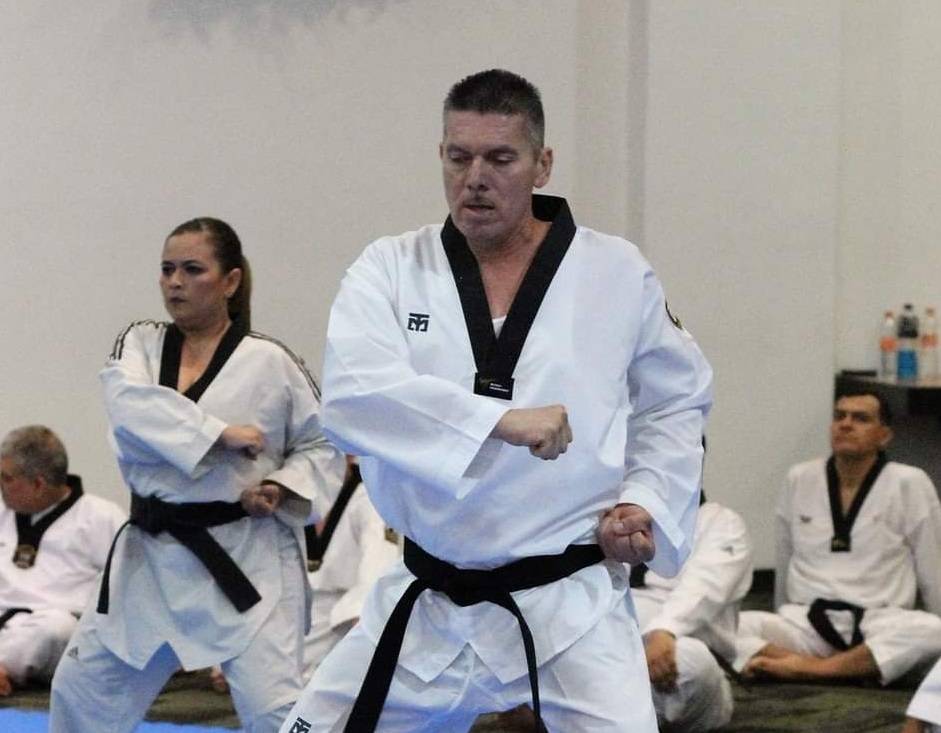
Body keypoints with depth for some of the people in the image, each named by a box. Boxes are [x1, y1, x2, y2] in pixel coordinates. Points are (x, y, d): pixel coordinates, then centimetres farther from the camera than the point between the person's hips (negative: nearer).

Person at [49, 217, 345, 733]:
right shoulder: (139, 344, 4)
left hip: (246, 560, -5)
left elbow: (320, 447, 4)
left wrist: (282, 490, -15)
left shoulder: (269, 362, -6)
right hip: (152, 558, 5)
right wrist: (219, 433, -25)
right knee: (83, 689, 15)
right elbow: (130, 405, -18)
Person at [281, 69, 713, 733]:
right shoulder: (391, 270, -2)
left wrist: (647, 503, -2)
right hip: (427, 607, 2)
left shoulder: (617, 274, -1)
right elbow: (353, 392, -21)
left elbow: (676, 402, 14)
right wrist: (499, 420, -31)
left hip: (570, 605, -2)